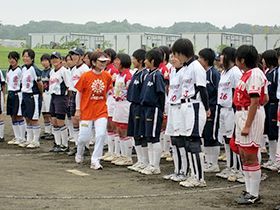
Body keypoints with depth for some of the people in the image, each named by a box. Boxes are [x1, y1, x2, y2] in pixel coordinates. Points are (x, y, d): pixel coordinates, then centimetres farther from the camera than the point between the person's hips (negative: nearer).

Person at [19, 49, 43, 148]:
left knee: (34, 120, -2)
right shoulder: (23, 68, 9)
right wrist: (24, 93, 16)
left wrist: (40, 95, -2)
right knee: (27, 119, 13)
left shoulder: (34, 69, -16)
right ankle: (29, 140, 21)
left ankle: (36, 141, 6)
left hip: (33, 96, -8)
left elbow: (40, 84, -14)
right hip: (25, 95, 8)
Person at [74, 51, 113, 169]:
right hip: (86, 111, -2)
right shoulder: (85, 76, -10)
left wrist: (105, 105, 8)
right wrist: (78, 109, -1)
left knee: (101, 135, -11)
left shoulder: (107, 76, 0)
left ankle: (95, 161, 1)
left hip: (101, 111, 2)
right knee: (84, 137, 4)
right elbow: (79, 93, -1)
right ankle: (79, 153, 37)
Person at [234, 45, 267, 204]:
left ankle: (254, 195, 0)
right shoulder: (247, 74, 15)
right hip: (241, 114, 10)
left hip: (251, 116, -10)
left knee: (251, 157, -6)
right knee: (244, 156, 13)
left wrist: (247, 125, -23)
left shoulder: (254, 74, -16)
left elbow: (255, 101, -21)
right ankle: (249, 191, 21)